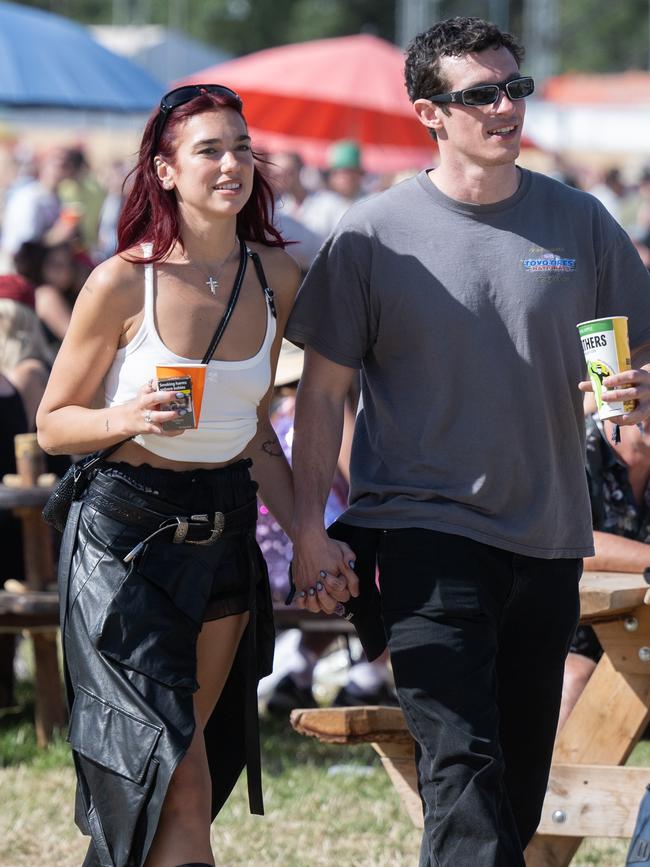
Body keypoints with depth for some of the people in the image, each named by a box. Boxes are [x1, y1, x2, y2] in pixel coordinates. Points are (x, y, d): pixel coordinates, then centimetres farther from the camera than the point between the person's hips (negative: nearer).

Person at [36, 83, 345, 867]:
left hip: (226, 530, 5)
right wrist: (127, 418, -23)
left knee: (156, 780, 13)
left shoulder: (274, 275, 3)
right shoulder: (122, 283, -12)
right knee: (184, 797, -12)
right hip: (125, 534, -5)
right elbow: (53, 425, -3)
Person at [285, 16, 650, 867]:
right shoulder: (372, 236, -2)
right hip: (423, 531, -4)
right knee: (462, 763, -18)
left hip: (546, 539, 4)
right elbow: (322, 392, 2)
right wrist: (309, 528, -5)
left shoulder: (579, 222, 5)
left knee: (522, 773, 10)